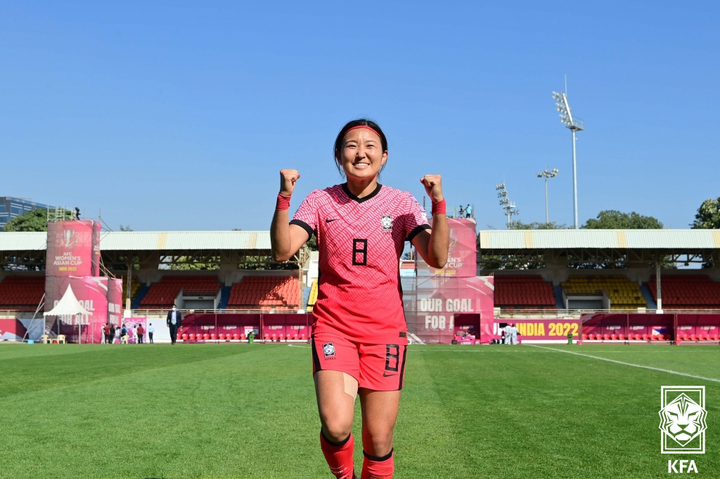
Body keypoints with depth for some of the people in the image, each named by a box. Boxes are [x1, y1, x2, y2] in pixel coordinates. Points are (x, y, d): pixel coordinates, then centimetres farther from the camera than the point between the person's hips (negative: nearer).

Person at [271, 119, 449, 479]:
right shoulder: (320, 201, 3)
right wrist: (284, 198, -21)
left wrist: (438, 203, -21)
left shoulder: (402, 203, 2)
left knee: (379, 442, 1)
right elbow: (282, 251, -10)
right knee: (335, 426, -19)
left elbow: (437, 258, -10)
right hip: (332, 326, 0)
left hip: (385, 330, 1)